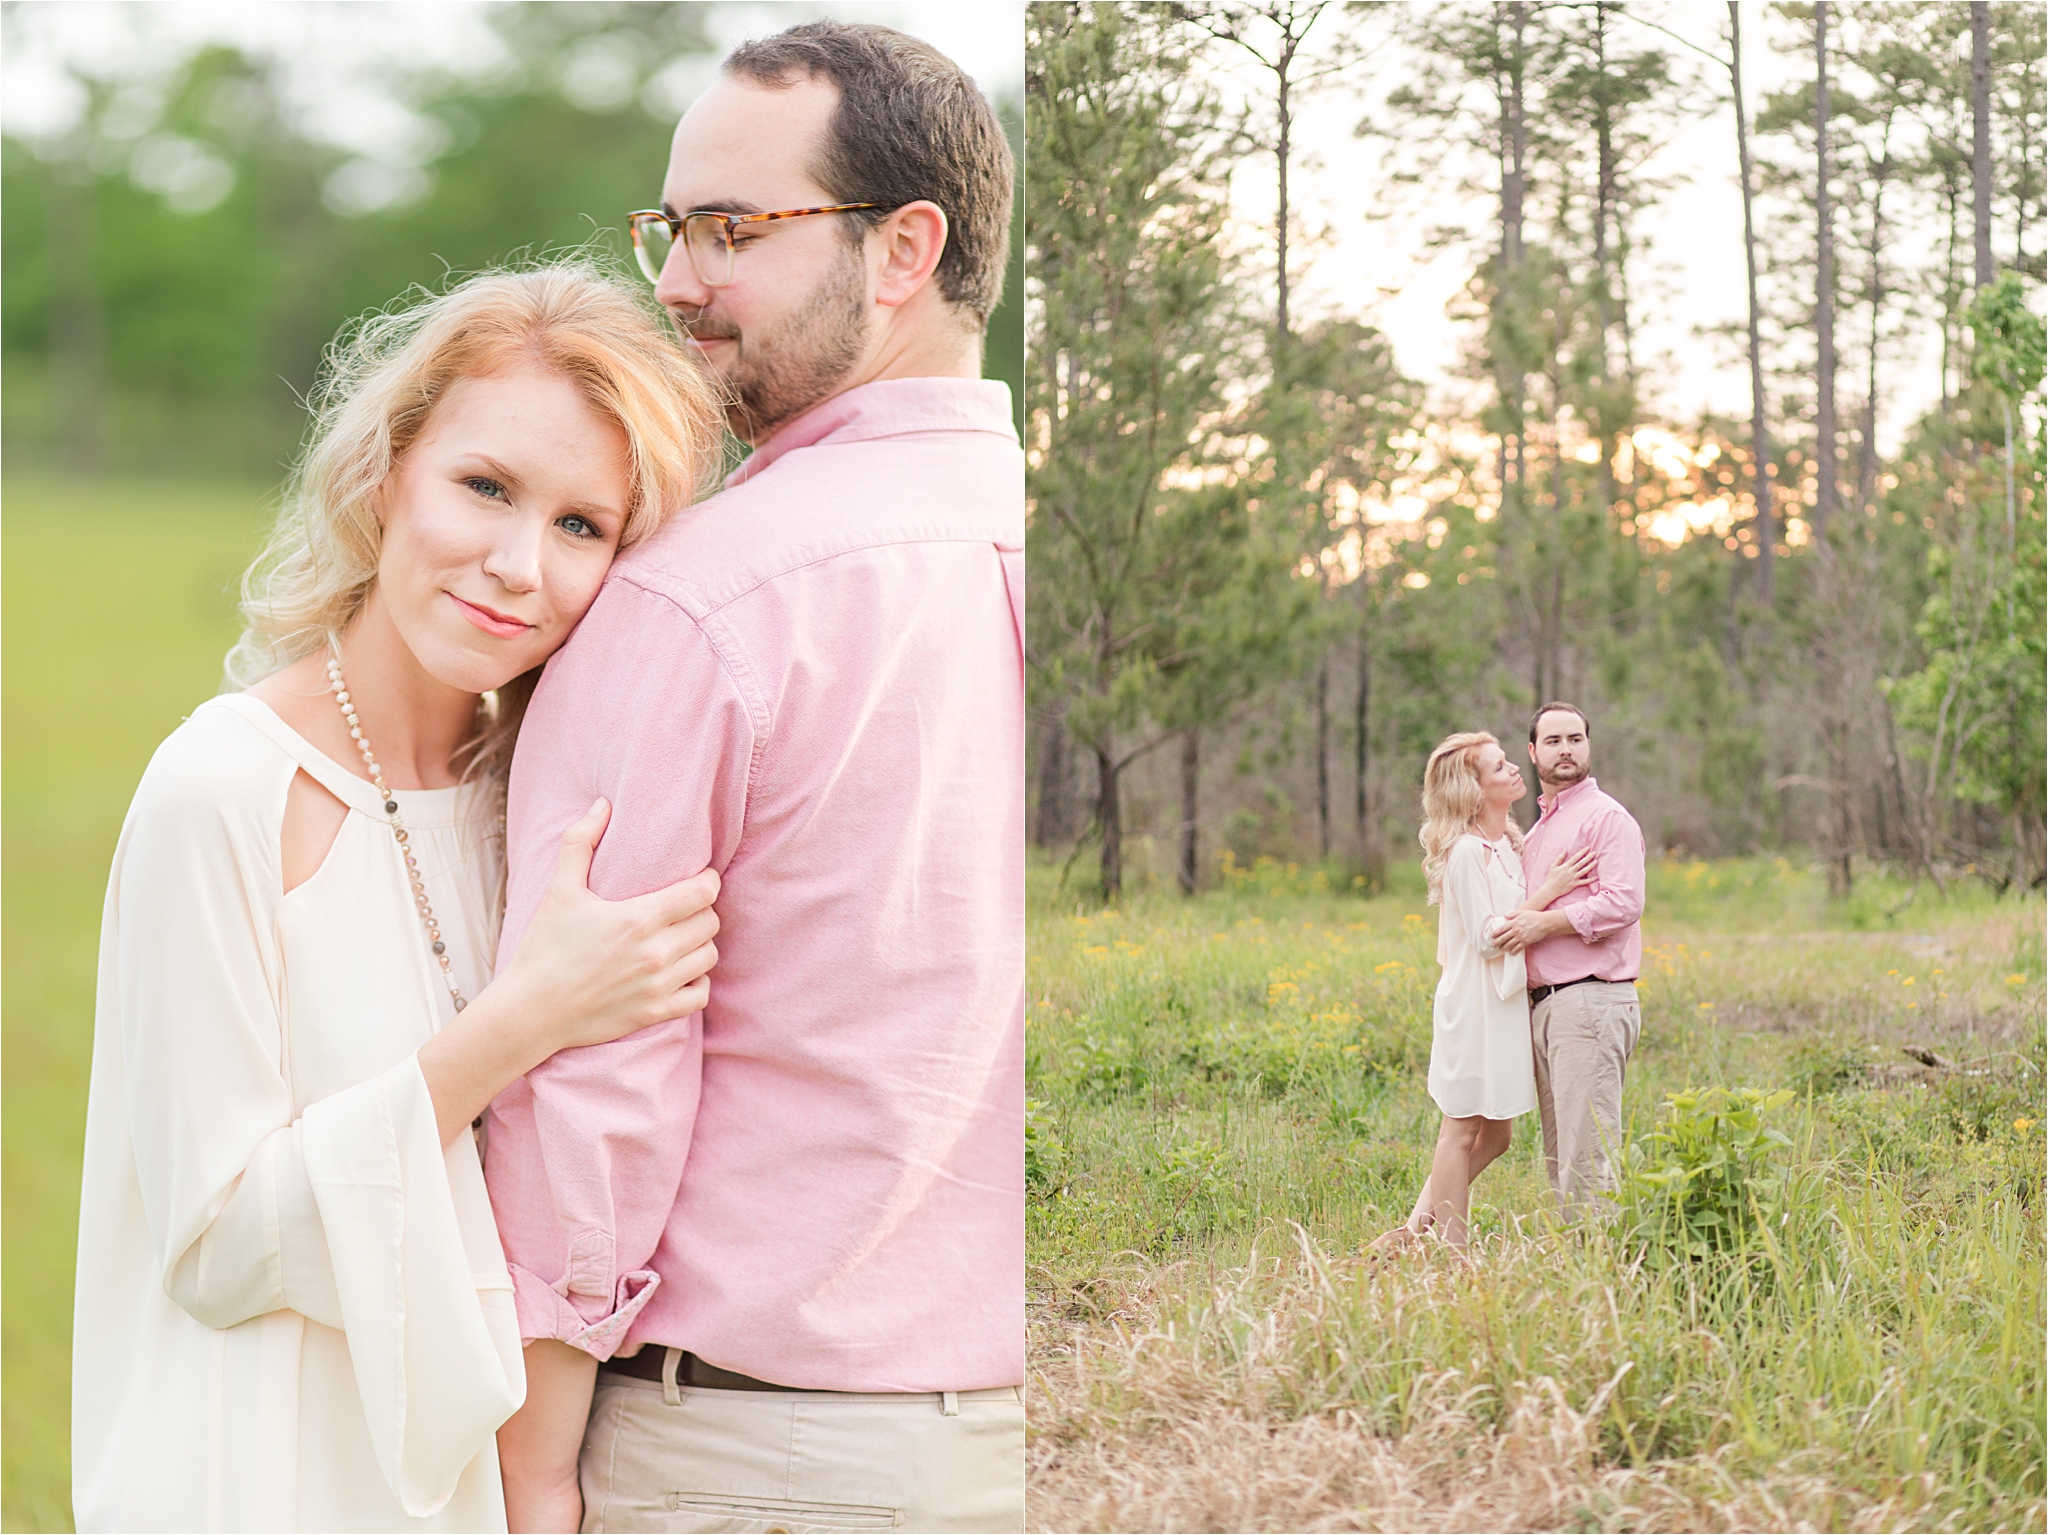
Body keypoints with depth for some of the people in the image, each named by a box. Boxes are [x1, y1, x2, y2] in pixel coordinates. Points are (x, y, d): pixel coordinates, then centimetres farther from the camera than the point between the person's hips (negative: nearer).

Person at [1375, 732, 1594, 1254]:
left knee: (1496, 1134, 11)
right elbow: (1487, 936, -19)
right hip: (1476, 1003, -9)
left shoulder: (1507, 844, 11)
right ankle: (1451, 1251, 5)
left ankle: (1419, 1227, 18)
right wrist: (1548, 892, -19)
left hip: (1506, 1003, 9)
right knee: (1463, 1131, -1)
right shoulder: (1467, 851, -16)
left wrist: (1555, 886, 7)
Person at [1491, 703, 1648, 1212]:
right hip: (1544, 1004, 9)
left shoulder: (1606, 818, -4)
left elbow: (1623, 903, -17)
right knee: (1558, 1160, 9)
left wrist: (1545, 923, -14)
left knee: (1587, 1156, -13)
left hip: (1591, 1002, -9)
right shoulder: (1537, 831, 24)